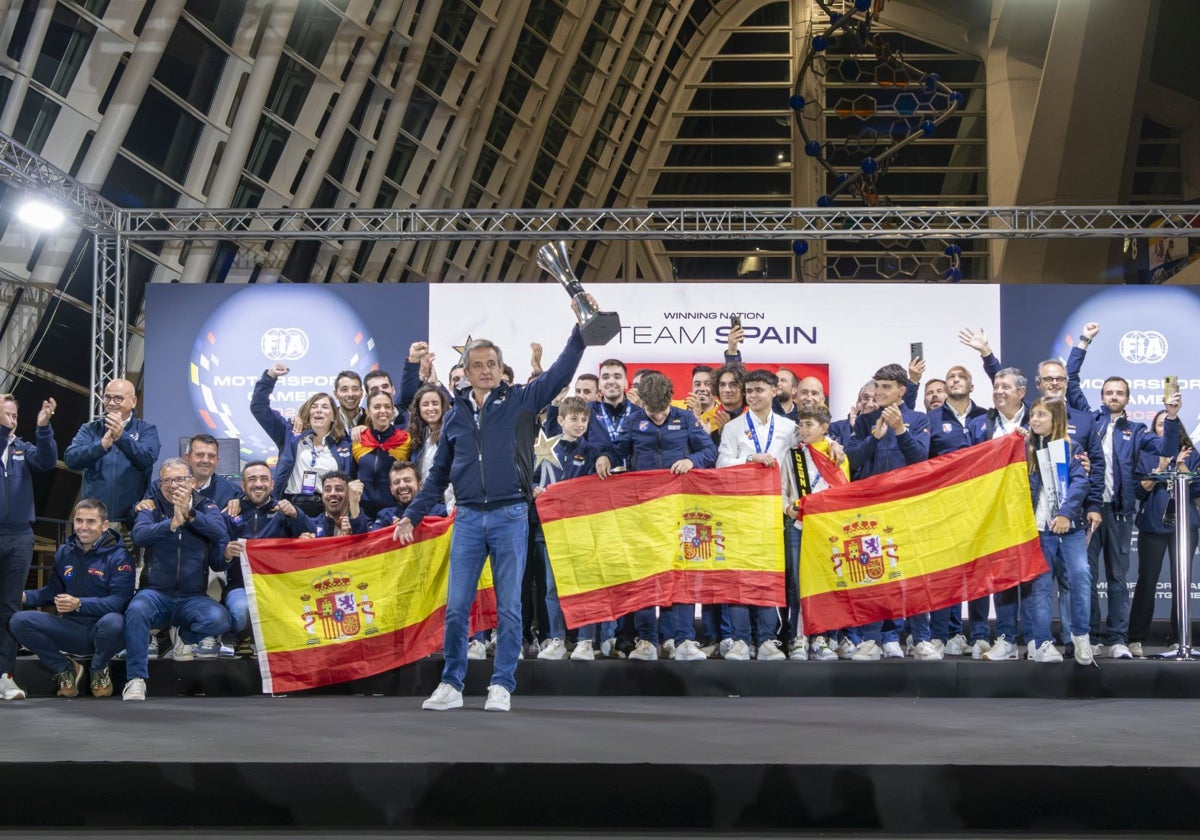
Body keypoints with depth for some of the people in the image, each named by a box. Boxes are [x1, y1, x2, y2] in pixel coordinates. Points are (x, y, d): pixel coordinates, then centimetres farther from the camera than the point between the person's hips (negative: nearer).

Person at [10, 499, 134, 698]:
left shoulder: (118, 557, -8)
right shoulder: (64, 553, 11)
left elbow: (120, 600, -19)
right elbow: (53, 591, 18)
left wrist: (79, 604, -30)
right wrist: (25, 596, -2)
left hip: (102, 630, -4)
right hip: (70, 628, 4)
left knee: (113, 622, -41)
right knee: (20, 620, -17)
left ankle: (99, 670, -4)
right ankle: (65, 670, 5)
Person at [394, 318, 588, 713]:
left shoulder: (521, 400, 4)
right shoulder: (456, 415, 13)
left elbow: (561, 371, -4)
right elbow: (438, 474, 18)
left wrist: (581, 329, -14)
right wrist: (412, 514, 12)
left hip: (510, 517, -2)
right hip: (468, 519, 2)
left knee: (509, 607, 0)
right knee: (457, 607, 1)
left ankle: (501, 686, 8)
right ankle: (451, 685, 10)